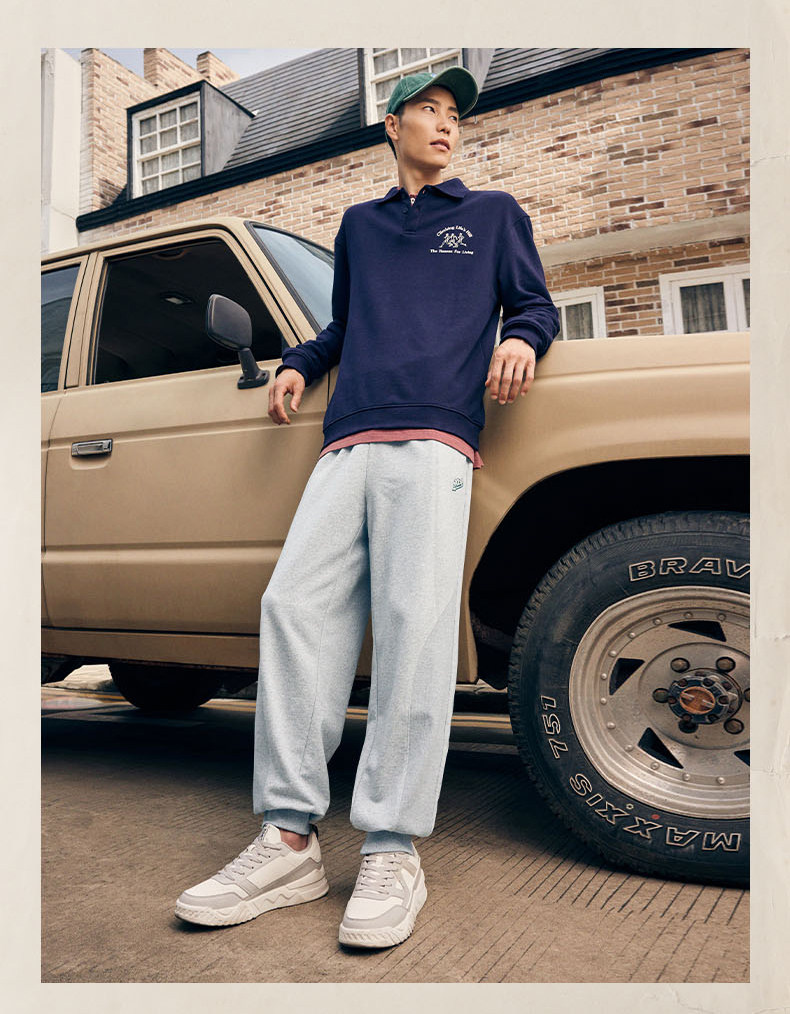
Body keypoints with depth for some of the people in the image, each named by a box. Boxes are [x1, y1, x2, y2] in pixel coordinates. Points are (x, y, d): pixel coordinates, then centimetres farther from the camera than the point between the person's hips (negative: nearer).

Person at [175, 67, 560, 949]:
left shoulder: (493, 213, 25)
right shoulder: (359, 224, 32)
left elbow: (536, 304, 19)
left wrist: (520, 339, -4)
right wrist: (299, 365, 19)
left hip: (433, 442, -3)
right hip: (347, 445, 4)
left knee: (414, 624, -17)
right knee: (295, 605, -12)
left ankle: (392, 853, -11)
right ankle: (289, 842, -8)